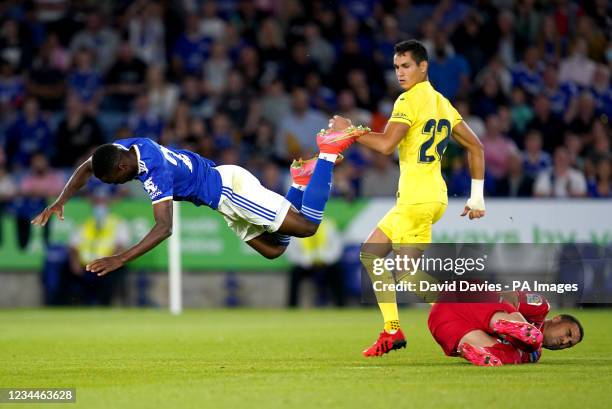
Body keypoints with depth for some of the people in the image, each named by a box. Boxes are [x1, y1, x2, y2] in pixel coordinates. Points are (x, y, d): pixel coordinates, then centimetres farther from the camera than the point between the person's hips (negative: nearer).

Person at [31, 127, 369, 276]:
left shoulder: (156, 173, -32)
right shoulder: (124, 148, -7)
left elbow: (164, 228, -40)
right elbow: (86, 168, 11)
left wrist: (120, 260, -47)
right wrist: (60, 203, -2)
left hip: (230, 189, -8)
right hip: (224, 184, 8)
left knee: (307, 225, -3)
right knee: (273, 250, 18)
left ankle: (327, 155, 8)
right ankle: (300, 181, 26)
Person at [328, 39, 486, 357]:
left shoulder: (410, 100, -11)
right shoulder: (442, 103, 16)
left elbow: (386, 144, -21)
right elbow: (475, 146, 17)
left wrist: (348, 130, -7)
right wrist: (477, 197, 18)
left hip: (417, 199, -10)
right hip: (433, 197, 10)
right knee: (370, 253, 15)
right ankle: (392, 330, 12)